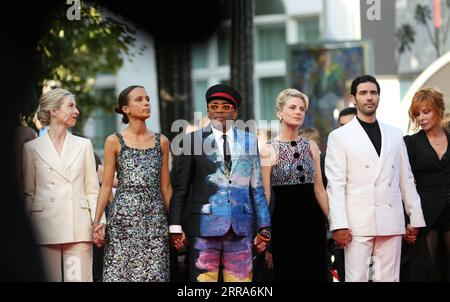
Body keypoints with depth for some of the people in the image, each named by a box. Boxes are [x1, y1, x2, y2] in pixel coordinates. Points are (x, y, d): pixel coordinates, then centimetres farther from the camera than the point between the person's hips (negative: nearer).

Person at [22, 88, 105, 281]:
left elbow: (92, 190, 10)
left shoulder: (83, 145, 12)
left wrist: (99, 222, -1)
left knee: (80, 277, -4)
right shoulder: (32, 148, 7)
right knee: (50, 278, 1)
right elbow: (28, 194, 9)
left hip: (78, 229, 1)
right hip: (45, 228, -1)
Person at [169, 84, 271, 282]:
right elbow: (180, 188, 3)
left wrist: (263, 227, 7)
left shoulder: (249, 140, 11)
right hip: (204, 226, -2)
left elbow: (256, 187, 12)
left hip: (241, 227, 2)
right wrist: (176, 227, -3)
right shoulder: (193, 140, 4)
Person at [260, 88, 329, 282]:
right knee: (287, 273, 4)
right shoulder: (269, 150, -3)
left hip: (312, 217, 4)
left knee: (315, 273, 6)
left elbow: (319, 189, 12)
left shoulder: (311, 147, 9)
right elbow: (264, 195, -5)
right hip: (284, 220, -4)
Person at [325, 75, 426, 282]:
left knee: (389, 278, 4)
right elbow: (335, 184, -3)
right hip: (358, 225, -3)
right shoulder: (340, 137, 4)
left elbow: (406, 180, 15)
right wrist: (338, 225, -11)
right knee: (357, 278, -5)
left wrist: (415, 218, 10)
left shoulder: (395, 135, 16)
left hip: (391, 224, 3)